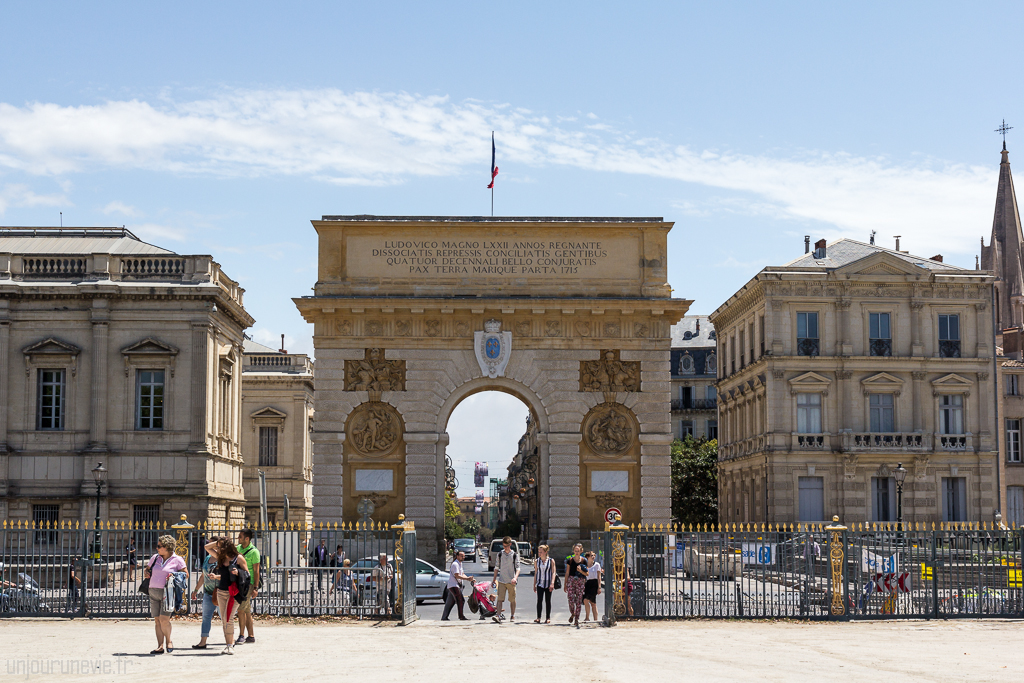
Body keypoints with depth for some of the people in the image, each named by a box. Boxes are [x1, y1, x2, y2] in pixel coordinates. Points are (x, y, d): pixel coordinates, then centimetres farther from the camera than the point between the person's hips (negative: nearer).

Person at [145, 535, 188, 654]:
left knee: (164, 619, -15)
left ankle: (169, 641, 7)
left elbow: (186, 574, 1)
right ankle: (160, 647, 6)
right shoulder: (155, 558, 15)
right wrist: (146, 573, 4)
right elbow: (147, 570, 26)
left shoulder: (177, 559, 1)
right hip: (153, 591, 5)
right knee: (157, 620, 2)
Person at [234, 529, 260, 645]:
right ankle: (251, 636, 15)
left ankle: (241, 636, -7)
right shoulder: (238, 548, 10)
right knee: (247, 611, 10)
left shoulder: (254, 552, -11)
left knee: (241, 609, -11)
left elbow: (256, 571, -11)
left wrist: (255, 588, -15)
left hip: (248, 583, -7)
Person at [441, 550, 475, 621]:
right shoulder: (455, 564, -13)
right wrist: (467, 578, -24)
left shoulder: (460, 564, 19)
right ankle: (461, 616, -9)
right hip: (453, 585, -10)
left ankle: (444, 617, 12)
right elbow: (457, 576, -20)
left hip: (456, 585, 10)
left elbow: (462, 574, 15)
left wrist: (470, 579, 0)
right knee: (460, 600, -12)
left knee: (450, 602, 10)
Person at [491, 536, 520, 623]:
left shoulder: (515, 555, 1)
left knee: (512, 599, 7)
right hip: (501, 580, 1)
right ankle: (498, 616, -18)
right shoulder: (500, 555, 7)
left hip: (511, 581, -1)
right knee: (500, 599, -10)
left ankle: (512, 616, 20)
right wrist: (494, 579, 11)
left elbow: (517, 568, -2)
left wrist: (515, 577, -19)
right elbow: (496, 567, 14)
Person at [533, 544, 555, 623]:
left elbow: (553, 572, -3)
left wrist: (552, 583, -14)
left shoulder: (551, 561, 0)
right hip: (540, 583, 1)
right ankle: (538, 618, -10)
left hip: (548, 583, -1)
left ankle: (548, 618, 9)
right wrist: (534, 585, 11)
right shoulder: (536, 561, 8)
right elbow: (535, 573, 13)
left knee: (548, 601, 3)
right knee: (539, 600, -9)